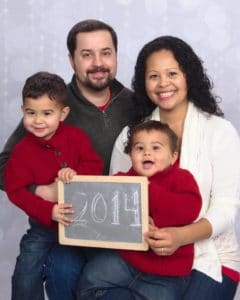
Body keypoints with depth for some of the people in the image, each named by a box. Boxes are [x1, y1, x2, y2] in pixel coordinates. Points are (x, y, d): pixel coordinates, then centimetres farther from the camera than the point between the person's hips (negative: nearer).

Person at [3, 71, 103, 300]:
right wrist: (48, 211, -29)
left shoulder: (76, 136, -8)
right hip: (44, 224, -1)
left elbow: (95, 165, -7)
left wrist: (76, 173, -30)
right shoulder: (22, 151, -12)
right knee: (26, 279, 3)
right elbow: (16, 191, -17)